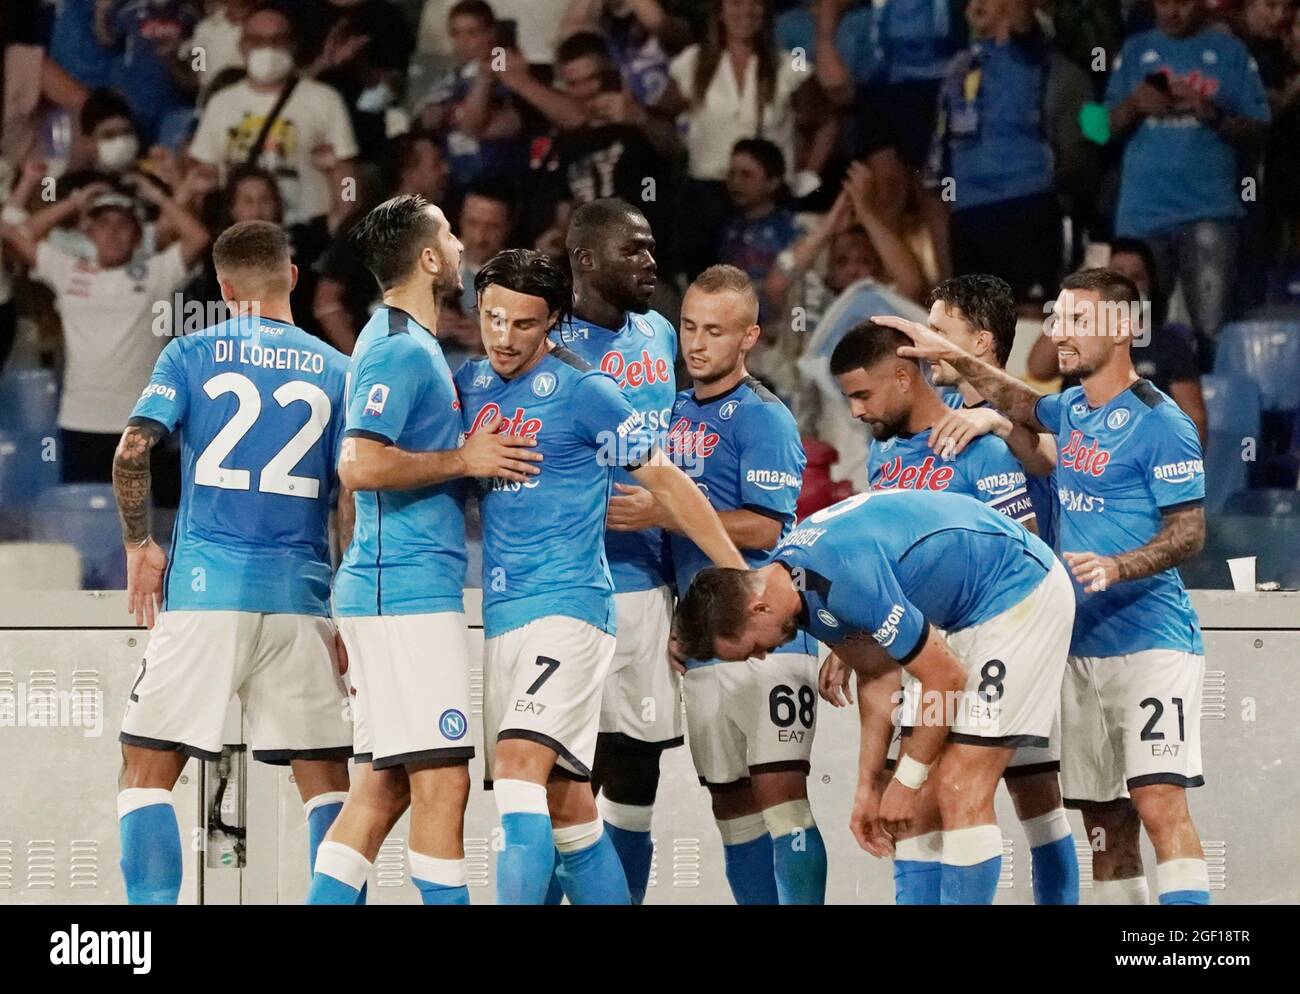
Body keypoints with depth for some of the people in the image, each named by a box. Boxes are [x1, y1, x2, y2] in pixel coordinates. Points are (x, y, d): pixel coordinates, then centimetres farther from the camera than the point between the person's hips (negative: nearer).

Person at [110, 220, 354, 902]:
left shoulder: (191, 355, 4)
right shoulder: (333, 371, 9)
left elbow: (131, 453, -8)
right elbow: (352, 498, 5)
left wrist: (138, 545, 4)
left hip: (204, 590, -2)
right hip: (300, 596, 2)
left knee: (148, 769, 4)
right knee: (326, 781, 8)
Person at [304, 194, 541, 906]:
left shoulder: (404, 342, 19)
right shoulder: (400, 350, -12)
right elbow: (361, 466, -23)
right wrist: (463, 459, -15)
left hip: (391, 596, 10)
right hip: (408, 589, -10)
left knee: (382, 787, 9)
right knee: (442, 779, -10)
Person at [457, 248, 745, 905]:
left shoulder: (582, 392, -6)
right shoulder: (468, 386, 12)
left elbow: (663, 481, -1)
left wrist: (741, 575, 0)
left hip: (567, 606, -6)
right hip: (500, 616, 7)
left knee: (519, 774, -22)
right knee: (566, 807, 7)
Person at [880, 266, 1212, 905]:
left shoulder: (1160, 424, -9)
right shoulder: (1074, 410, 14)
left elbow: (1188, 533, -12)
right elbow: (1022, 405, 37)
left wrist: (1116, 567, -28)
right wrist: (952, 357, 29)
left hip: (1150, 643, -8)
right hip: (1083, 648, 8)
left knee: (1159, 804, -18)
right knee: (1104, 818, 6)